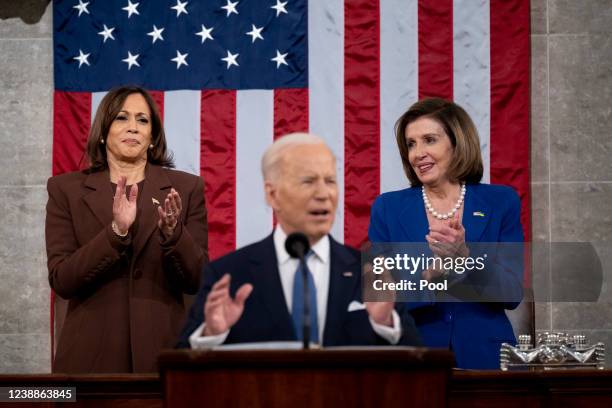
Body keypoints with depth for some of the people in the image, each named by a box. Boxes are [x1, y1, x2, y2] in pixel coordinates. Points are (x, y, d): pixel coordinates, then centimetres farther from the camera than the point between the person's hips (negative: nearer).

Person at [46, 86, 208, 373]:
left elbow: (196, 281, -1)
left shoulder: (185, 188, 2)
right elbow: (61, 281, -7)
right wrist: (117, 231, -20)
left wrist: (173, 232, -19)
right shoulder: (66, 189, 1)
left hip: (162, 350, 0)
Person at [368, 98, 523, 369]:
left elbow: (513, 293, -5)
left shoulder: (501, 202, 2)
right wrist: (429, 273, -22)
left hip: (484, 356, 0)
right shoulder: (388, 208, 2)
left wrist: (464, 256, -21)